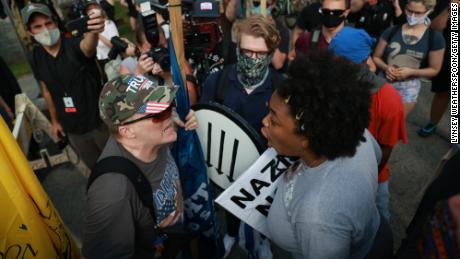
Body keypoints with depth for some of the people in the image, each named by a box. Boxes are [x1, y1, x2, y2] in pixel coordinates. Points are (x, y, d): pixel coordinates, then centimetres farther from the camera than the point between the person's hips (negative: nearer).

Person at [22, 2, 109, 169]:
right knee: (95, 166, 22)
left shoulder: (74, 46, -19)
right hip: (72, 129, 4)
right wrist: (55, 120, 15)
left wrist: (93, 31, -67)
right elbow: (47, 91, 10)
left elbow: (87, 46, -45)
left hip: (99, 122, -4)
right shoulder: (37, 57, -3)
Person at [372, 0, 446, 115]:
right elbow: (376, 57, 2)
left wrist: (411, 72, -16)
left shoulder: (434, 37, -6)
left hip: (409, 87, -1)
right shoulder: (391, 31, -5)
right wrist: (385, 67, -19)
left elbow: (434, 69, 0)